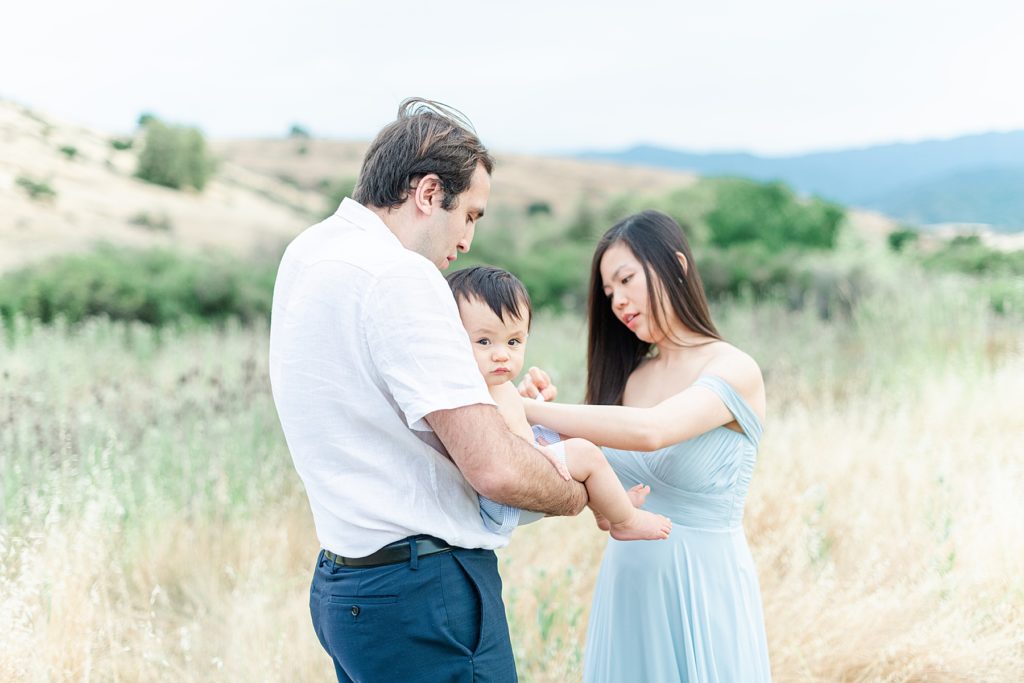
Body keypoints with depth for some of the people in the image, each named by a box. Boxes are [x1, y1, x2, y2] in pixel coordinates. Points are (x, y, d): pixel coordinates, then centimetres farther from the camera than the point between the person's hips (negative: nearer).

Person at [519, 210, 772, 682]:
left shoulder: (733, 370, -12)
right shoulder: (630, 377, 7)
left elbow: (649, 431, -30)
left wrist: (524, 408, -26)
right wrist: (543, 411, -11)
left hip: (701, 585, -5)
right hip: (626, 584, 6)